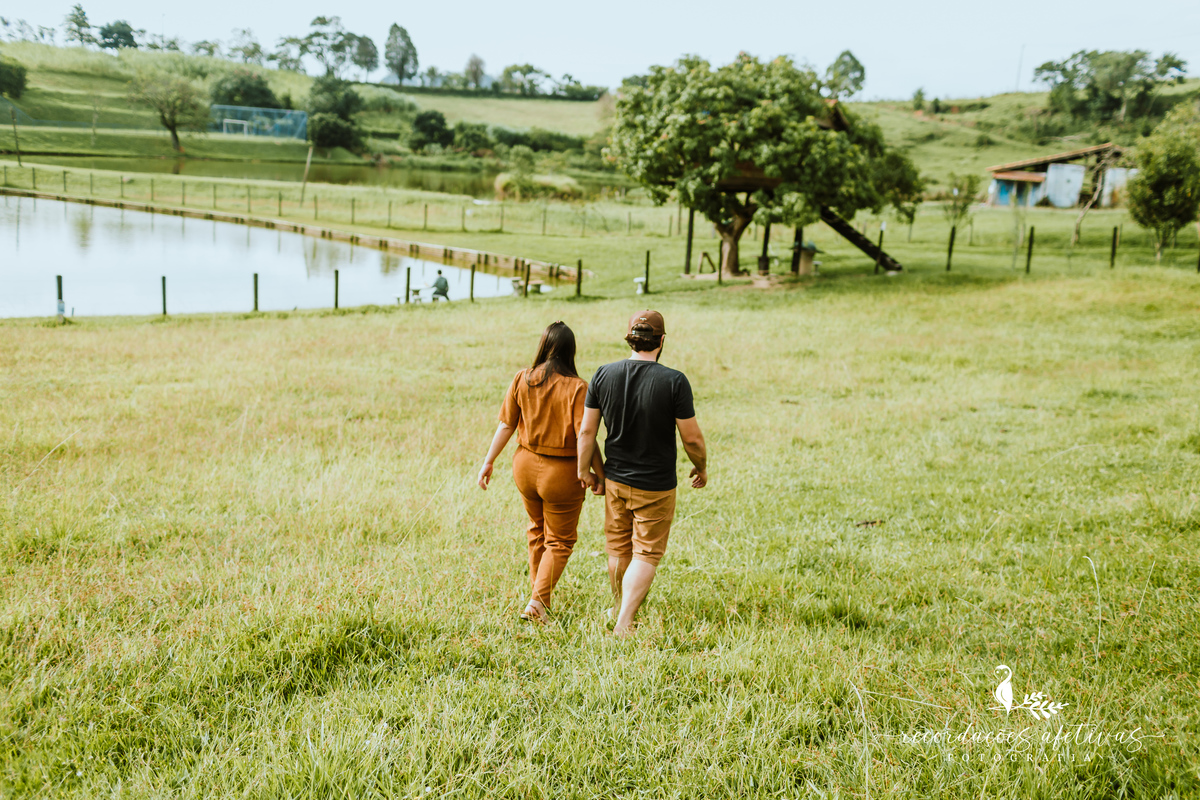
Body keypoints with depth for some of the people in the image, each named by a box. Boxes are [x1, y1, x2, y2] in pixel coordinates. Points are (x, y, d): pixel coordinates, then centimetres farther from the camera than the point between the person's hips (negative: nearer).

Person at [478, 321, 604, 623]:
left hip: (526, 466, 4)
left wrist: (489, 462, 9)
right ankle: (537, 602, 1)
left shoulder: (521, 380, -6)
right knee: (560, 541, 14)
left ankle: (538, 593, 39)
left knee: (538, 530, 27)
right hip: (561, 473, -4)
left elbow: (506, 425, -1)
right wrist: (599, 473, -7)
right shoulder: (576, 388, -17)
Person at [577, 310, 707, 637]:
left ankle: (619, 607, 42)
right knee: (647, 554, 9)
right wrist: (701, 468, 7)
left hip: (615, 480, 4)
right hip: (656, 486, -4)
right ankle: (623, 624, 0)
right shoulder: (674, 381, -18)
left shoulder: (603, 375, -8)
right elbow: (692, 438, -12)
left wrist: (583, 469, 11)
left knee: (618, 548, 21)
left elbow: (586, 431, -3)